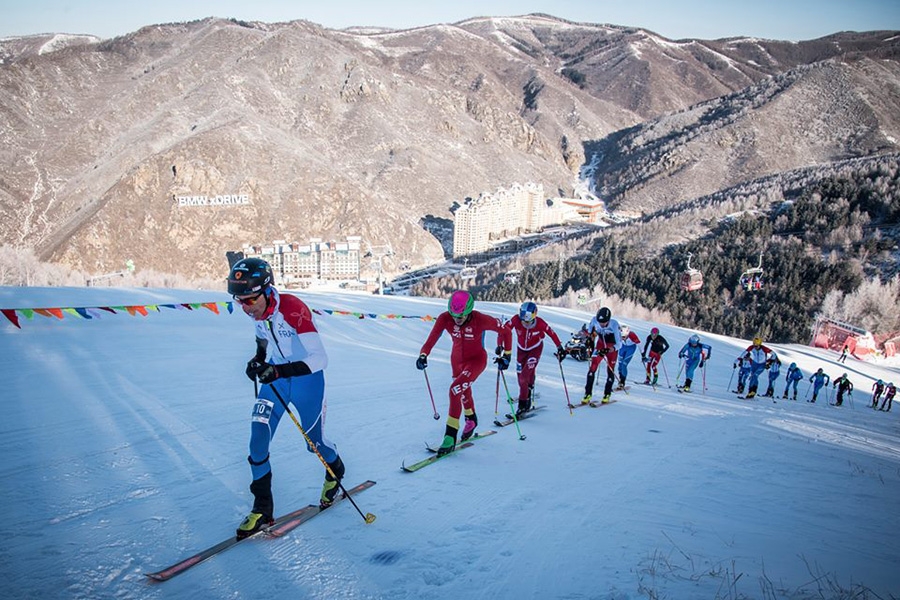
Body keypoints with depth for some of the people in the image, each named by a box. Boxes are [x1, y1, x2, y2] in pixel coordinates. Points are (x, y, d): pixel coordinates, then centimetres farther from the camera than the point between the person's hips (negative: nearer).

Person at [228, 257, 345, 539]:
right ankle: (262, 508, 8)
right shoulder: (256, 310, -9)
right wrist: (258, 359, -1)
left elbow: (320, 359, -32)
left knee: (314, 443, 12)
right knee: (258, 438, -7)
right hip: (275, 376, 5)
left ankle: (335, 473, 46)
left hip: (306, 379, -5)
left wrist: (280, 370, -42)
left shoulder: (293, 309, -30)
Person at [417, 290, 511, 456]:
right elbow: (432, 338, -31)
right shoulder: (444, 318, -24)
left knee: (456, 389, -27)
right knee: (464, 392, 27)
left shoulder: (481, 320, -31)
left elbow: (504, 331, -17)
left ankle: (450, 436, -19)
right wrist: (423, 355, -49)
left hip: (477, 360, -5)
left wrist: (506, 355, -12)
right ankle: (471, 419, 59)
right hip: (457, 360, 5)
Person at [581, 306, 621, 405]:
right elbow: (589, 331, 1)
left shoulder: (614, 324, -31)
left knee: (610, 371, 3)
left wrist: (607, 350, -43)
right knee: (592, 368, -11)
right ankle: (588, 394, -5)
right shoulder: (594, 320, -23)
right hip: (600, 346, 2)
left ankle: (607, 395, 22)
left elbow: (619, 344, -30)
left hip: (612, 348, -2)